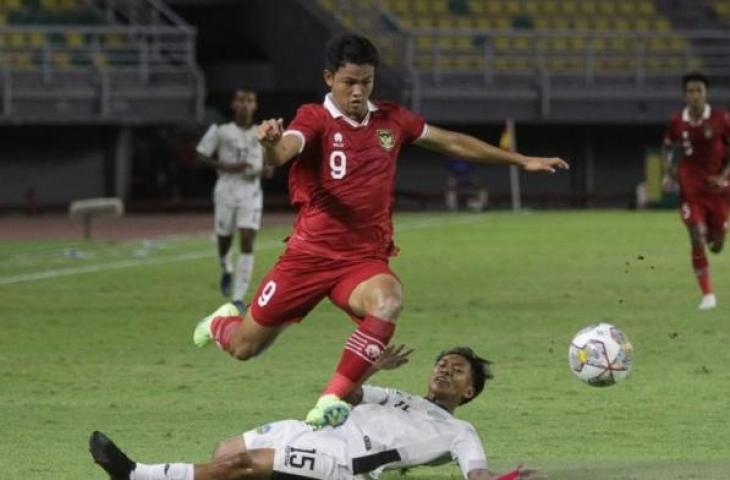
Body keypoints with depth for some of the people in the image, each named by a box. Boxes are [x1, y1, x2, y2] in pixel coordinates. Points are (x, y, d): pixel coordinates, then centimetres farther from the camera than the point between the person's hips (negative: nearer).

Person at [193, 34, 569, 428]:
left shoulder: (391, 120, 7)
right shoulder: (316, 119, -8)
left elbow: (454, 143, 20)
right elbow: (282, 153, -29)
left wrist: (521, 161, 23)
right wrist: (270, 144, -54)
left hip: (365, 259, 2)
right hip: (310, 253, -2)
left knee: (388, 300, -35)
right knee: (245, 347, 7)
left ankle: (333, 398, -31)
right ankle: (222, 323, 46)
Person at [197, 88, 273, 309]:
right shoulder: (221, 132, -6)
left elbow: (268, 158, 18)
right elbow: (202, 154, -3)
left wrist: (267, 169, -5)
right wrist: (226, 167, -16)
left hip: (251, 192, 0)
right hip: (226, 190, 0)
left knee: (247, 242, -13)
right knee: (224, 240, 10)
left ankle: (238, 298, -11)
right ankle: (227, 271, 48)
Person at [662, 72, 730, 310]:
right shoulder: (677, 122, -3)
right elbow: (667, 147, 15)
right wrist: (668, 172, 0)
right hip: (691, 190, 0)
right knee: (697, 240, -14)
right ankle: (707, 294, -4)